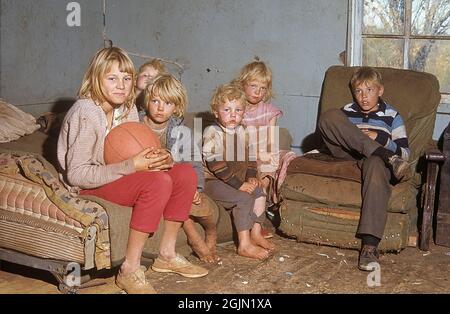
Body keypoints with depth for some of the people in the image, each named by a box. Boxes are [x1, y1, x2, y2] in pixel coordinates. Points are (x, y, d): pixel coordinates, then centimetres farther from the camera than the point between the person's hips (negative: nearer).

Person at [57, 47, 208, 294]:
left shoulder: (128, 109, 3)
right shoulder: (85, 113, -22)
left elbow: (135, 154, 7)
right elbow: (76, 175, -25)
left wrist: (159, 159, -18)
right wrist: (132, 166, -29)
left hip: (120, 178, 8)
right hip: (87, 187, -8)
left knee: (185, 173, -7)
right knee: (158, 182, -30)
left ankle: (167, 255, 3)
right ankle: (130, 270, -24)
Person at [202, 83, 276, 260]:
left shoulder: (242, 132, 9)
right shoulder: (212, 133, -15)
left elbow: (249, 158, 17)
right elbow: (215, 164, -22)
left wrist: (251, 177, -3)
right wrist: (239, 184, -23)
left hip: (238, 179, 8)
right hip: (213, 181, -8)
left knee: (259, 193, -2)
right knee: (244, 199, -23)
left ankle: (256, 234, 9)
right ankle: (244, 245, -18)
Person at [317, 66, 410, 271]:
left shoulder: (392, 116, 14)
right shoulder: (347, 112, 20)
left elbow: (405, 153, 8)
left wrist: (380, 138, -8)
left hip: (374, 158, -2)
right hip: (347, 155, 2)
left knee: (376, 165, -43)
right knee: (328, 116, -22)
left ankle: (370, 245, -49)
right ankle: (388, 159, -30)